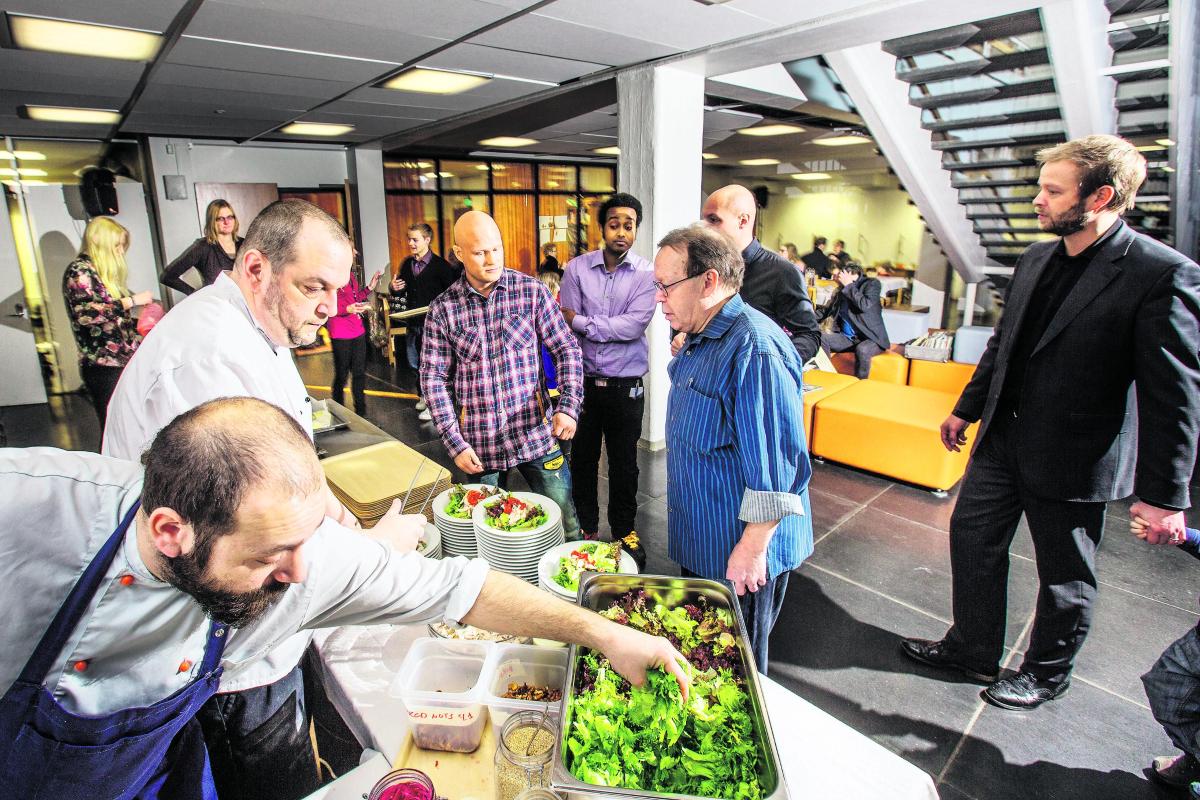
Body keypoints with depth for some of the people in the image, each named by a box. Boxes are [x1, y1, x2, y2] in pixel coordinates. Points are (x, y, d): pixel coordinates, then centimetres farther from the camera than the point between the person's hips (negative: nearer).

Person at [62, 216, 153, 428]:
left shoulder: (105, 273, 21)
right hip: (104, 365, -8)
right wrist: (131, 301, -17)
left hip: (125, 361, 8)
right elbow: (85, 313, -21)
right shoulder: (79, 271, -4)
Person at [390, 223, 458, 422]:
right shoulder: (407, 264, 9)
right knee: (415, 363, 14)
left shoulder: (440, 264, -10)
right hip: (412, 321, 6)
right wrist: (395, 288, -5)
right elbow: (401, 291, 17)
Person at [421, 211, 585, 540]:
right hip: (479, 445, 1)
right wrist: (455, 443, -6)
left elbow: (566, 349, 0)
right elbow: (434, 379, -1)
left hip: (536, 435, 0)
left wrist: (568, 407, -13)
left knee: (565, 526, 8)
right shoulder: (443, 309, -3)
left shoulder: (532, 291, -3)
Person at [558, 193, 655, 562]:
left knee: (624, 462, 12)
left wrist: (584, 322, -13)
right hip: (584, 380, 1)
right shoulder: (577, 268, -1)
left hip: (625, 386, -1)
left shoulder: (646, 274, -4)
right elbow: (568, 324, -7)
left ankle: (624, 529, 32)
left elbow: (634, 325, -17)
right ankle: (585, 527, 33)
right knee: (582, 458, 13)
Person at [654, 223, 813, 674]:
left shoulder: (754, 349, -26)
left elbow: (776, 463, -27)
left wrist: (753, 547, -24)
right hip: (701, 538, 10)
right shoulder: (699, 340, 7)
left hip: (739, 551, -9)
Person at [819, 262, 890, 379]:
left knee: (861, 349, -38)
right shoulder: (842, 291, 13)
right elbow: (828, 311, 21)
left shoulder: (871, 284, -5)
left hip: (871, 338, -6)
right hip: (848, 338, 6)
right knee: (821, 338, -15)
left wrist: (849, 285, -14)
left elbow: (865, 306, -23)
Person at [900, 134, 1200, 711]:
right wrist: (967, 408, 18)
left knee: (1064, 576, 13)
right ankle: (972, 649, 35)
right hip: (1003, 437, 7)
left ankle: (1047, 673, 37)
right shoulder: (1035, 259, 4)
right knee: (971, 537, 15)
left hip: (1074, 458, -6)